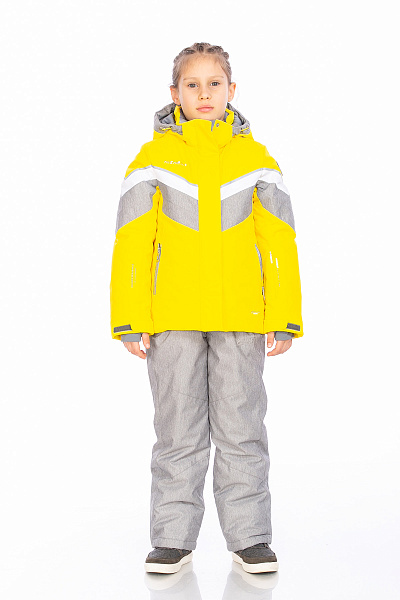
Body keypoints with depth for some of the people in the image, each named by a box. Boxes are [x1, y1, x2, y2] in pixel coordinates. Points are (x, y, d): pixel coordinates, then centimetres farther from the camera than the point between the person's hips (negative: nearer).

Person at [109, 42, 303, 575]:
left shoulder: (256, 159, 9)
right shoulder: (153, 158, 6)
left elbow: (279, 243, 7)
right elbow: (132, 243, 3)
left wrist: (285, 317, 0)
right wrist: (130, 319, -4)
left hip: (242, 317, 1)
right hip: (172, 318, 0)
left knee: (242, 430, 5)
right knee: (178, 432, 6)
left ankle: (249, 536, 18)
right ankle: (173, 537, 18)